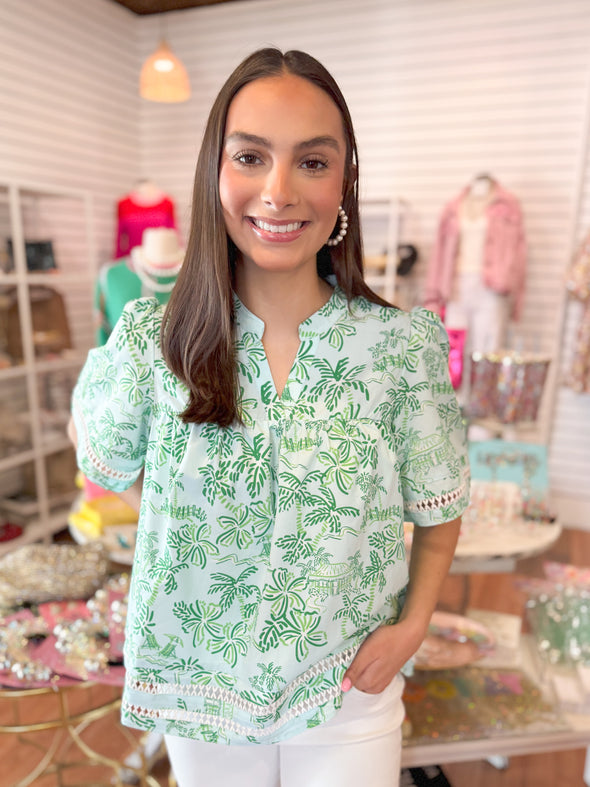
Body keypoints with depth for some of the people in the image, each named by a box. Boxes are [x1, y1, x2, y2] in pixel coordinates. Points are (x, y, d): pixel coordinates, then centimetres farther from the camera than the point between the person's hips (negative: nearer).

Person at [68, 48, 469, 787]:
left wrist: (412, 624, -12)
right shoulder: (149, 338, -16)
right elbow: (103, 461, 1)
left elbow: (438, 510, -4)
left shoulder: (406, 344, -16)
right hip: (199, 689, 2)